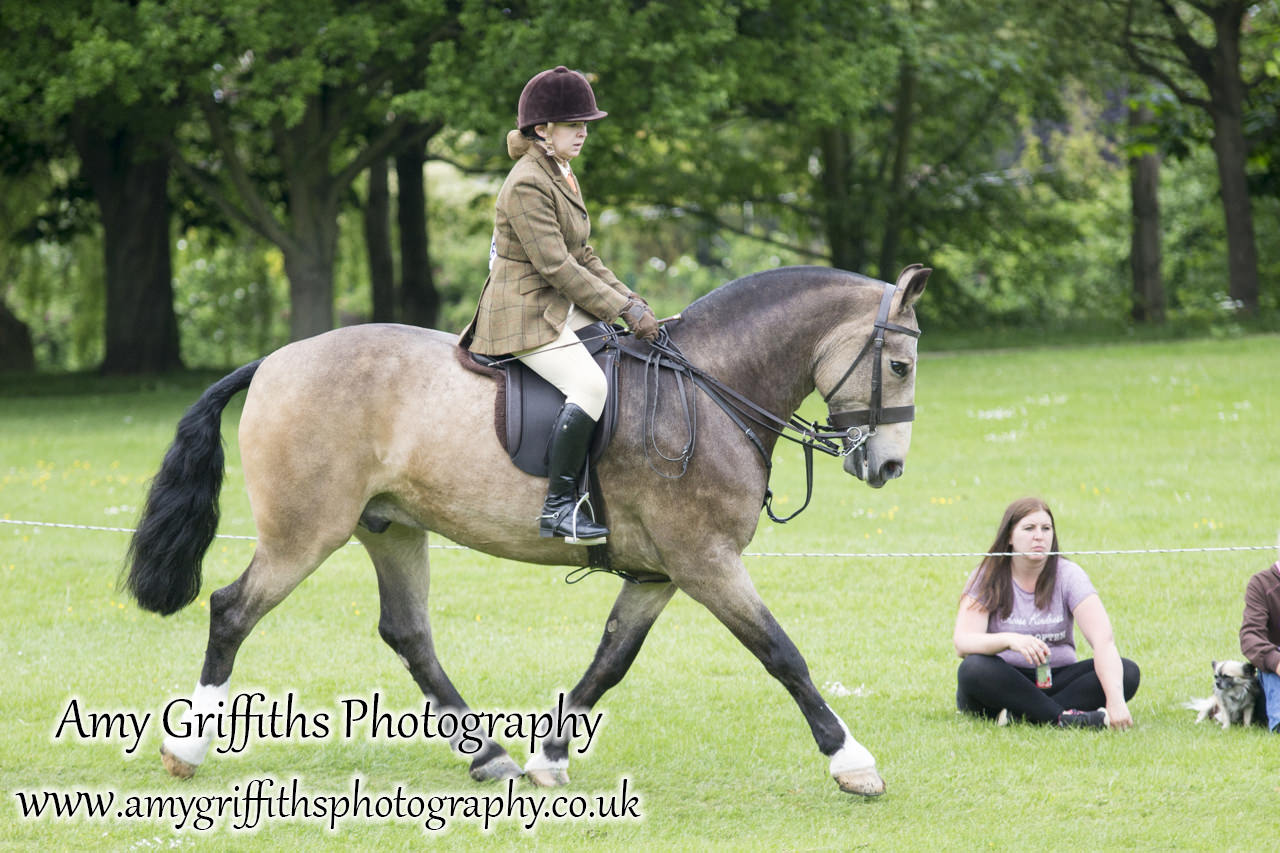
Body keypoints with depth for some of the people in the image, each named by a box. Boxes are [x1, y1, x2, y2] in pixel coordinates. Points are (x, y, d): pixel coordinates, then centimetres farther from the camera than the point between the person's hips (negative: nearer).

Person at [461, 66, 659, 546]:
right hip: (526, 316, -10)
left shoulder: (563, 177, 15)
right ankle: (559, 506, -26)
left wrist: (633, 303, 7)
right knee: (590, 384, -28)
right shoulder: (527, 186, -17)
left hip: (563, 309, 10)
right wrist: (623, 309, -18)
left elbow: (583, 258, 19)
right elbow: (557, 267, -21)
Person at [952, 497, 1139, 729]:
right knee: (974, 668, -35)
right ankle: (1064, 718, -37)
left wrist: (1115, 700, -32)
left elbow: (1103, 639, -15)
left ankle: (1019, 714, -33)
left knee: (1128, 672, -22)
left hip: (1055, 680, 2)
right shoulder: (987, 578, -4)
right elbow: (962, 642, -19)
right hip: (1003, 683, -2)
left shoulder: (1068, 575, -3)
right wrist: (1009, 640, -41)